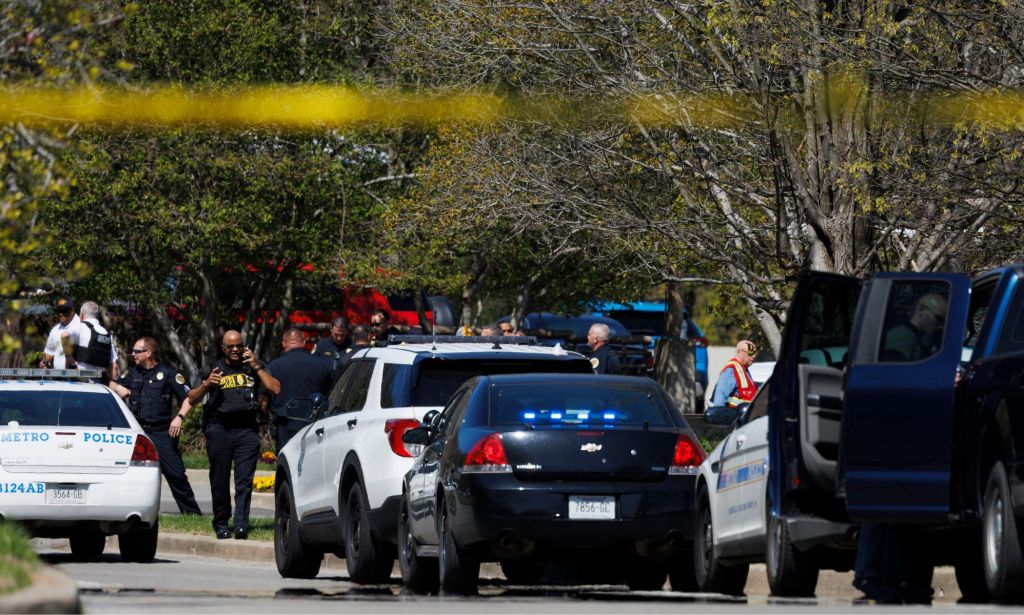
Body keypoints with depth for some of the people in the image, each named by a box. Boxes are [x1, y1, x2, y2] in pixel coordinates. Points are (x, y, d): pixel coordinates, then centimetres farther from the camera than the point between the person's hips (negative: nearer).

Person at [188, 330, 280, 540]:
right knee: (220, 481, 1)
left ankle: (241, 525, -16)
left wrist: (256, 367, -2)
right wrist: (206, 385, -10)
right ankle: (221, 524, 9)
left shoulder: (253, 369, 16)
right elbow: (192, 399, 9)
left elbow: (275, 389, 2)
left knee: (244, 481, -10)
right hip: (219, 430, 0)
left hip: (247, 430, 0)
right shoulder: (214, 370, 15)